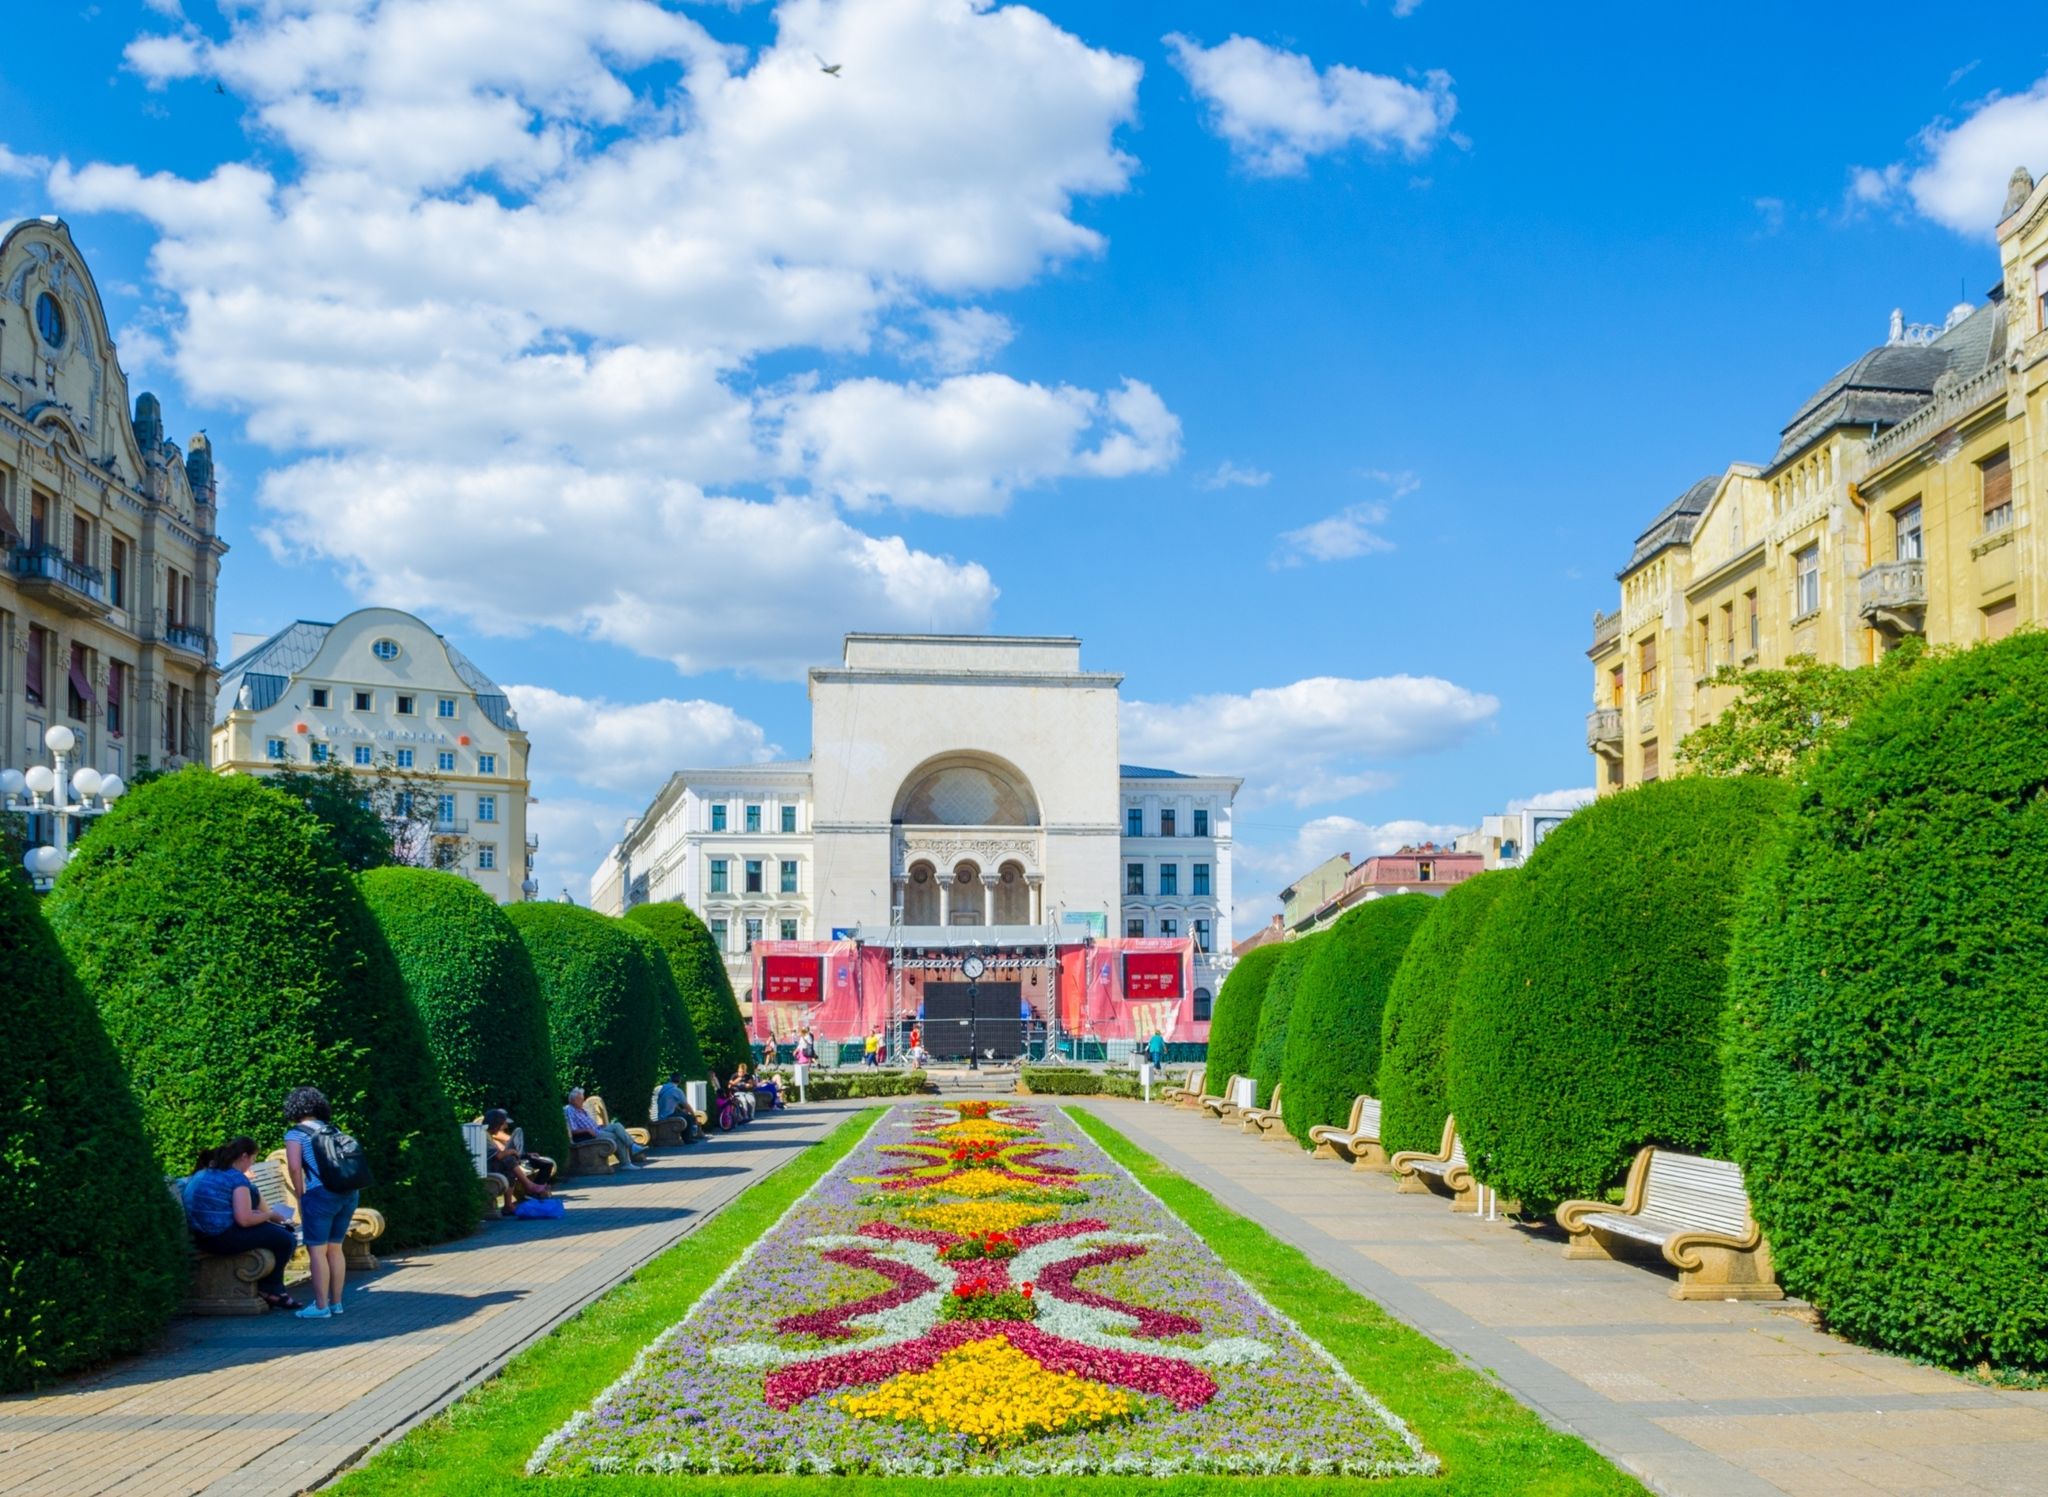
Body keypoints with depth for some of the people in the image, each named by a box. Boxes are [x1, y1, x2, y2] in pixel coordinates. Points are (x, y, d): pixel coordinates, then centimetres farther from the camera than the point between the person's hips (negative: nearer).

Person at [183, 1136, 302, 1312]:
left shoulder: (203, 1172, 14)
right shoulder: (237, 1177, -13)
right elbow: (244, 1219, -21)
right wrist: (270, 1215, -2)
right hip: (224, 1238, -10)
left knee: (280, 1232, 23)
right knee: (287, 1240, -4)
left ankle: (275, 1290, 25)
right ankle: (268, 1290, 14)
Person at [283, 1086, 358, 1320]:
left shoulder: (296, 1133, 1)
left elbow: (294, 1167, -11)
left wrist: (300, 1195, 0)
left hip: (321, 1194, -6)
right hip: (348, 1193, 6)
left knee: (317, 1250, 0)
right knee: (335, 1248, 15)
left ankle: (321, 1306, 0)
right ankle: (336, 1302, 18)